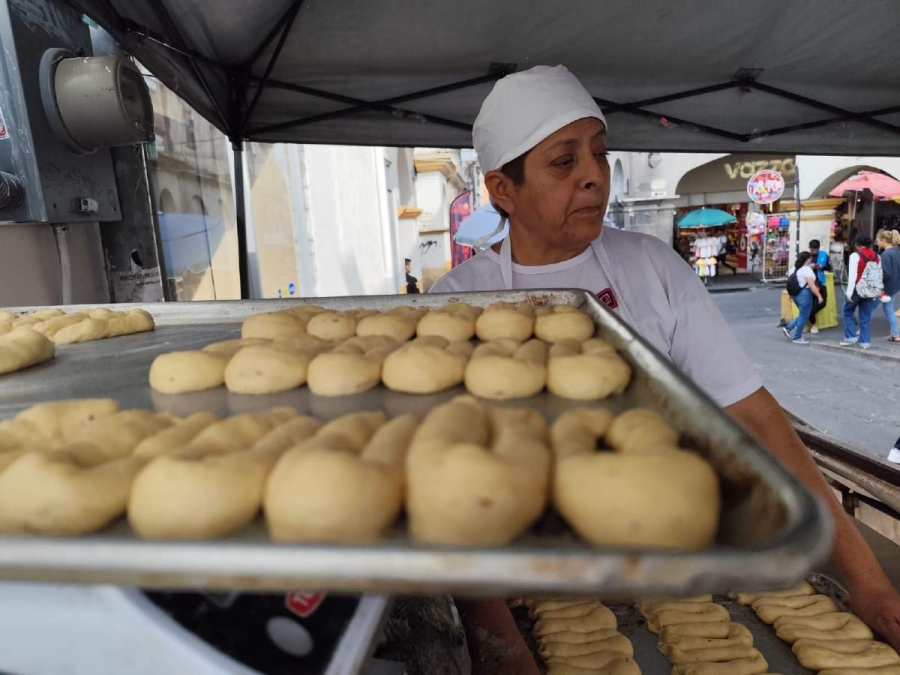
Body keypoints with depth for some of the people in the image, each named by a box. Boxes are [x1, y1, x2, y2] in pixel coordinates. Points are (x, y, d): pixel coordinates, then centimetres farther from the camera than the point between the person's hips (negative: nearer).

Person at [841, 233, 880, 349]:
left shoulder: (855, 255, -11)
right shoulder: (877, 256, 7)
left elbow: (852, 275, -16)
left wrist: (849, 292, -14)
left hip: (858, 289, -5)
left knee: (848, 312, 12)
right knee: (866, 316, 10)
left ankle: (851, 337, 7)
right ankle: (865, 341, 12)